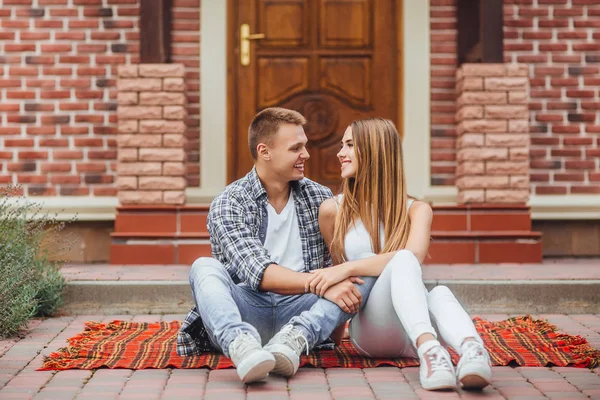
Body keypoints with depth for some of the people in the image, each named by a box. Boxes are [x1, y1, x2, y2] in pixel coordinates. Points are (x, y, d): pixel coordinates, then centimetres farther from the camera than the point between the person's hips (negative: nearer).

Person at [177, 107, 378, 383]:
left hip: (300, 312, 3)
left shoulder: (320, 198, 12)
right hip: (246, 310, -3)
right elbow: (259, 274, -17)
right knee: (204, 268, -28)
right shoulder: (228, 205, -3)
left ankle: (295, 338, -41)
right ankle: (242, 345, -55)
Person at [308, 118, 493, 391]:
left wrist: (348, 269, -25)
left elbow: (415, 255, -15)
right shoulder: (333, 211, 8)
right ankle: (428, 348, -58)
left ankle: (472, 349, -65)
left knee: (440, 294, -34)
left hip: (416, 321, 2)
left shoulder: (416, 210, 6)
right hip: (370, 328, -1)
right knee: (403, 260, -31)